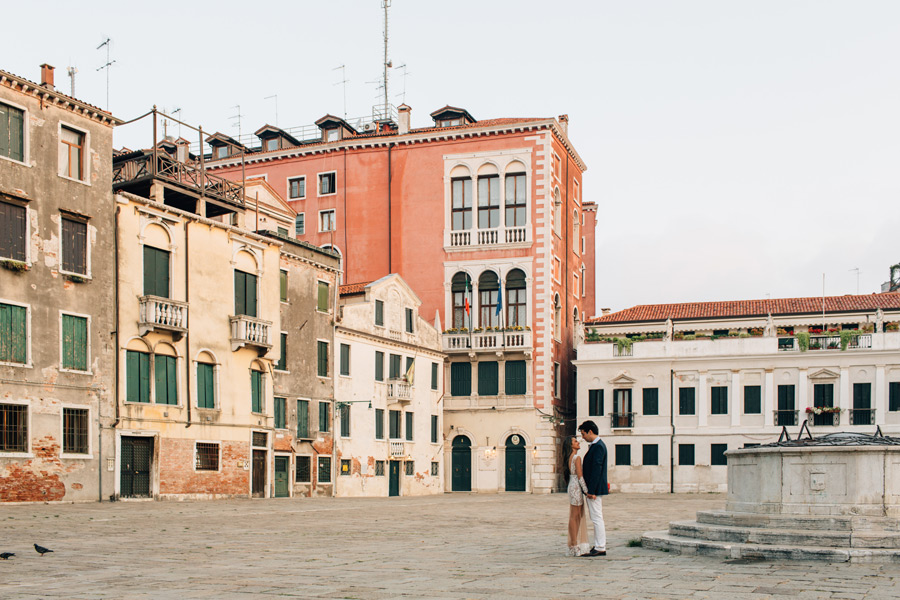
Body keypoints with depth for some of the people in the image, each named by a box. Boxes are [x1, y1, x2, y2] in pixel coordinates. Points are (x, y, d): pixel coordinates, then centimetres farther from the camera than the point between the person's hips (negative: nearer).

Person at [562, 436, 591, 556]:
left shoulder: (569, 458, 13)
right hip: (576, 487, -9)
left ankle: (575, 545, 16)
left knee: (577, 516, 12)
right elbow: (580, 476, -16)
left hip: (572, 486, 9)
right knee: (575, 517, -6)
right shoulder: (577, 458, -13)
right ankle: (574, 546, -3)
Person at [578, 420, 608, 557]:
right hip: (591, 489, 11)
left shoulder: (598, 446, -17)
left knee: (597, 518, -7)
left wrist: (591, 490, -23)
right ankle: (598, 546, 19)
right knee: (596, 518, 13)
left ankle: (600, 548, -4)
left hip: (594, 488, -11)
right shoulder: (595, 445, 16)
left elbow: (596, 469, -22)